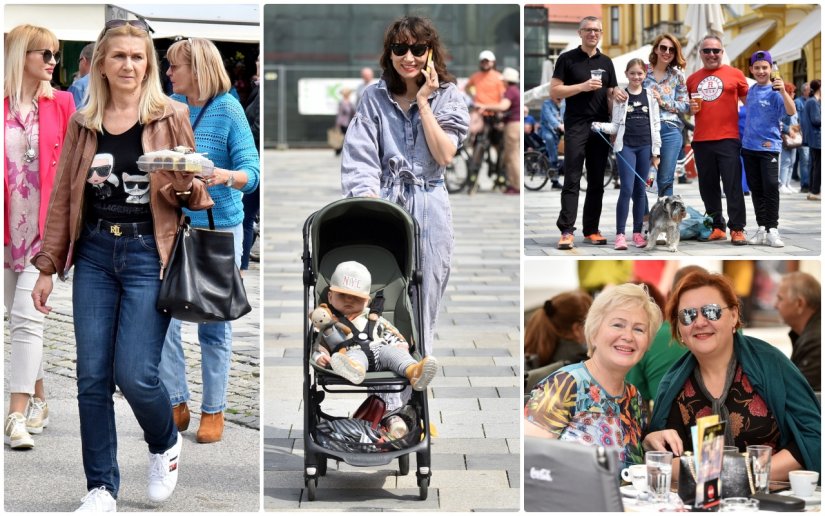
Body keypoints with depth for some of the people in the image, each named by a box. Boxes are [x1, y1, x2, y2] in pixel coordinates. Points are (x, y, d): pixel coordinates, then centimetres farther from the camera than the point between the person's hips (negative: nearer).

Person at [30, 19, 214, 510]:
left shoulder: (170, 115, -1)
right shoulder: (83, 123, 8)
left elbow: (193, 192, 2)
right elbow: (64, 198, 12)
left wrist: (183, 185, -22)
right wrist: (47, 267, 10)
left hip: (148, 254, -3)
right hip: (94, 253, 3)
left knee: (134, 374, -10)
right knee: (92, 377, 1)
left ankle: (166, 444, 23)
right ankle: (102, 488, 14)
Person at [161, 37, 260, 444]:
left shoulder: (228, 110, -9)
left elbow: (251, 173, -14)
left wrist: (225, 176, -33)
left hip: (218, 229, -4)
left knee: (214, 325, 4)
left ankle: (214, 411, 16)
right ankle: (177, 403, 13)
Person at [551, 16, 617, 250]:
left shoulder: (606, 62, 14)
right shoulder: (567, 59, 1)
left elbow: (610, 95, 16)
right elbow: (554, 91, -4)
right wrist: (583, 86, -15)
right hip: (576, 126, -5)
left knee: (597, 181, 5)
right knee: (572, 180, -8)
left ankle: (591, 230, 10)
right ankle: (566, 231, -10)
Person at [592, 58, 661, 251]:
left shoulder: (650, 95, 7)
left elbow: (656, 124, 8)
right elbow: (616, 125, 3)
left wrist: (656, 150, 4)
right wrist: (600, 126, -16)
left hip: (645, 146, 2)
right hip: (626, 146, -2)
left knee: (640, 190, 6)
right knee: (627, 189, -10)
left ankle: (637, 232, 12)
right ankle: (620, 234, -9)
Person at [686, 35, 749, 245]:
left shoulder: (735, 74, 3)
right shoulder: (692, 79, 12)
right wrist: (690, 109, 2)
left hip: (729, 139, -4)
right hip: (701, 141, 4)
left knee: (733, 186, -5)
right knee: (708, 187, 7)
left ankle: (737, 229, -1)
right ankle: (716, 227, 16)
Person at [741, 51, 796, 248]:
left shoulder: (775, 92, -11)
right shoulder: (751, 90, 8)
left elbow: (791, 112, -28)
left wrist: (783, 91, -43)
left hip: (769, 147, -6)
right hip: (749, 147, 6)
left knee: (771, 188, -9)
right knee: (756, 189, 9)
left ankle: (772, 230, -4)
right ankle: (761, 230, 15)